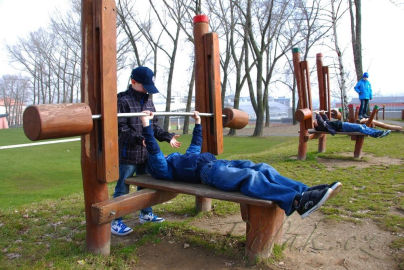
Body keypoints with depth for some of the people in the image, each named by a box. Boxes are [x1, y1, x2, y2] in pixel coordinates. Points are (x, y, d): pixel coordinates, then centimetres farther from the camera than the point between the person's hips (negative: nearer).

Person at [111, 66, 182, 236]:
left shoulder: (148, 101, 13)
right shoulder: (123, 100, -9)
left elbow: (154, 126, 17)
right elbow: (121, 128, -17)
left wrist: (167, 137, 4)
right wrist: (140, 139, -26)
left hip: (146, 154, 7)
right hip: (128, 154, -7)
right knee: (122, 189, 2)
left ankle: (146, 214, 36)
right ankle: (115, 222, 15)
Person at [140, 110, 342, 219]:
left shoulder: (179, 158, 37)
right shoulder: (162, 169, 14)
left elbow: (196, 144, 46)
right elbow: (153, 150, -5)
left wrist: (198, 123, 52)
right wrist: (146, 126, -10)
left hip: (218, 163, 9)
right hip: (206, 170, -9)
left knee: (262, 169, -12)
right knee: (250, 177, -33)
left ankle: (304, 191, -23)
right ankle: (298, 202, -48)